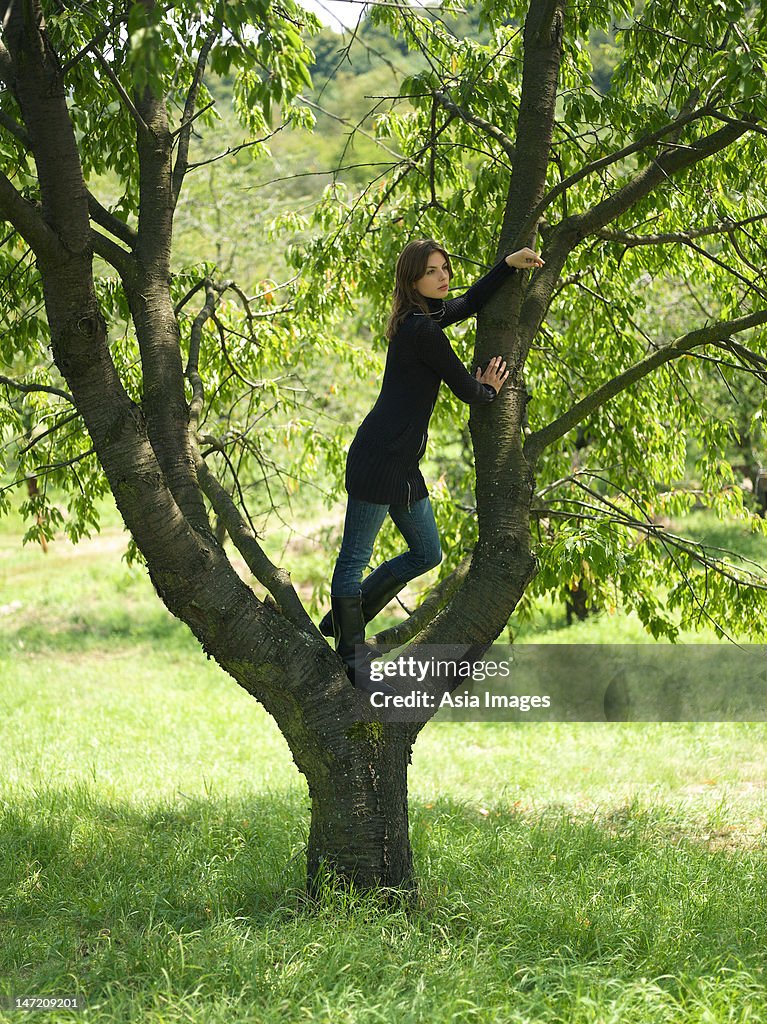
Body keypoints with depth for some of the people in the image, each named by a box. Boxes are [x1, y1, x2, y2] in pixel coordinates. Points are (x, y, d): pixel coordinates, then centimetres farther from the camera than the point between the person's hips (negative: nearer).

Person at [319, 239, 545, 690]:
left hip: (404, 463, 11)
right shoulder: (421, 329, -16)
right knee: (355, 558, -1)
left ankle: (342, 621, 26)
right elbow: (465, 388, -9)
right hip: (379, 458, -11)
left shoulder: (427, 316, 13)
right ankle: (352, 658, 5)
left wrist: (508, 265, 24)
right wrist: (488, 389, 13)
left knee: (427, 554, 17)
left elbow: (469, 303, 31)